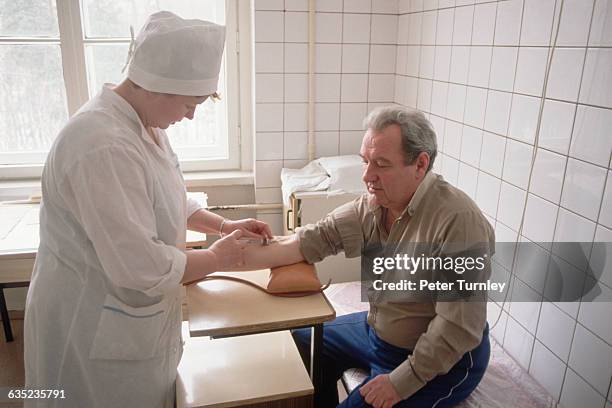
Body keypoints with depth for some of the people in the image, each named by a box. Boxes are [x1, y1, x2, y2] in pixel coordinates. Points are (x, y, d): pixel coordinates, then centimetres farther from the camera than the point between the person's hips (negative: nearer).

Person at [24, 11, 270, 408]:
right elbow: (141, 267, -32)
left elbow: (164, 201, 15)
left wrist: (224, 224, 4)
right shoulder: (104, 147, -32)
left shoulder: (144, 124, 0)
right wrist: (217, 257, -17)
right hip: (96, 334, -8)